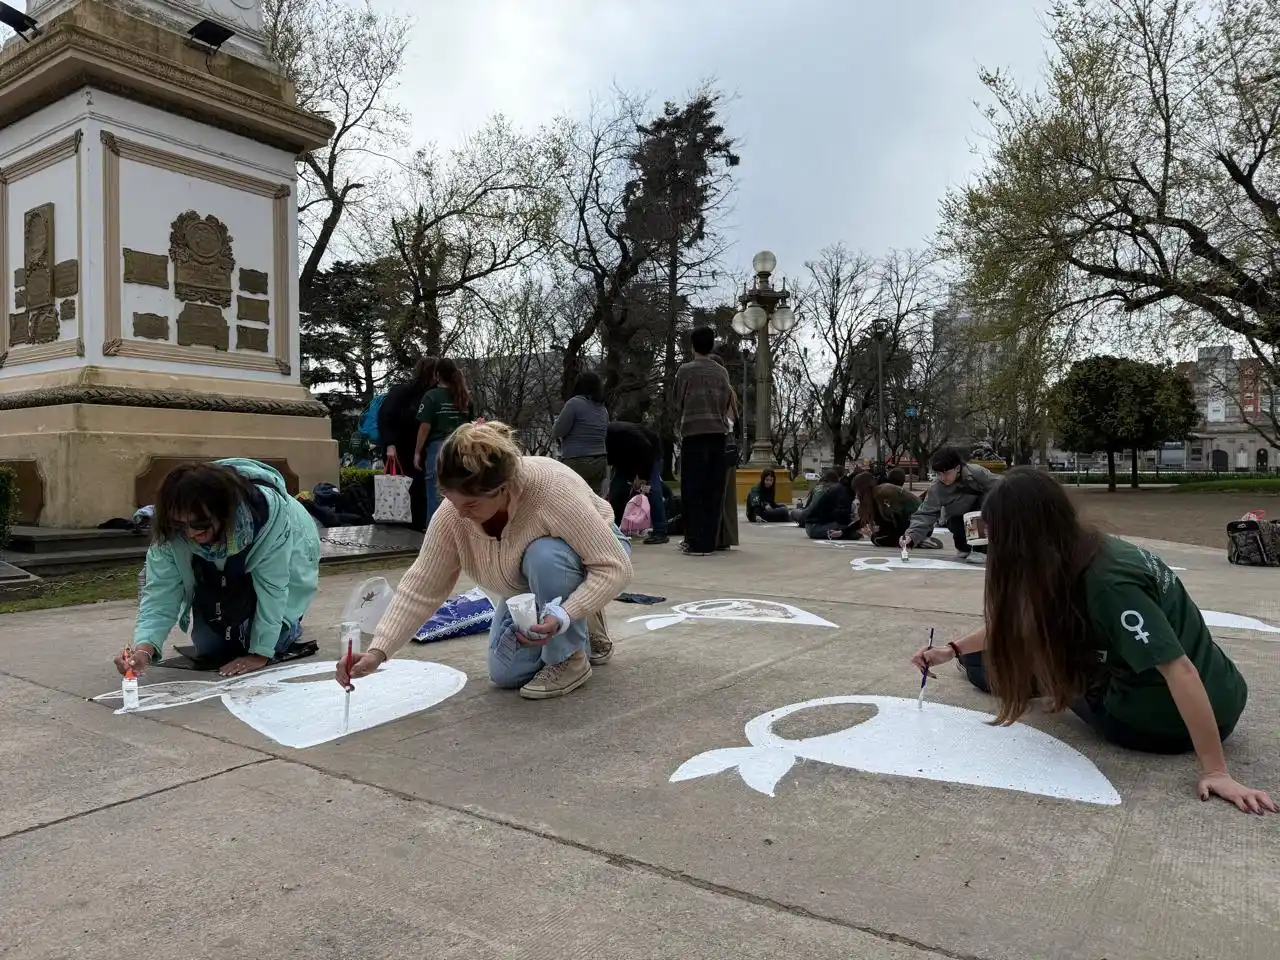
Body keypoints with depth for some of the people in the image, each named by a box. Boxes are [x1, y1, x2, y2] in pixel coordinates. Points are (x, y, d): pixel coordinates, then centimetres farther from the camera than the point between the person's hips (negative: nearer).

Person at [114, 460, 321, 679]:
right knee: (209, 648, -5)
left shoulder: (266, 510, -41)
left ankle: (289, 624, 12)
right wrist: (144, 648, -46)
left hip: (281, 562, -3)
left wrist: (260, 654, -31)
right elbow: (161, 589, -29)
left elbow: (271, 586, -34)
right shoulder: (171, 529, -30)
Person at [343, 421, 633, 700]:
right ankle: (581, 635, 22)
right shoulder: (452, 514, -26)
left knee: (543, 555, -37)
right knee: (505, 674, -3)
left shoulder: (554, 490, -40)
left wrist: (563, 617, -47)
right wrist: (378, 651, -27)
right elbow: (420, 589, -18)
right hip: (531, 587, 5)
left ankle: (570, 659, -15)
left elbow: (616, 567, -36)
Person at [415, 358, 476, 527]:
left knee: (436, 494, 1)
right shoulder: (465, 397, 11)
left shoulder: (431, 396, -3)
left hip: (438, 447, -4)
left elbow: (425, 426, -8)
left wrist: (417, 452, -2)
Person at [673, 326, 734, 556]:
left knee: (692, 489, -1)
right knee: (713, 489, 5)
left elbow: (678, 403, 5)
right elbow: (727, 403, 11)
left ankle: (695, 542, -3)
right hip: (717, 433, 4)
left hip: (694, 433, -4)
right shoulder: (722, 372, 9)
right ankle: (709, 541, 5)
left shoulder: (685, 370, -1)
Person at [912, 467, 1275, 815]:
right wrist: (954, 649, 7)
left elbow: (1180, 669, -31)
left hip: (1167, 721, -7)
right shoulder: (1080, 554, -4)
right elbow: (1018, 622, 9)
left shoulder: (1108, 581, -30)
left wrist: (1215, 771, -27)